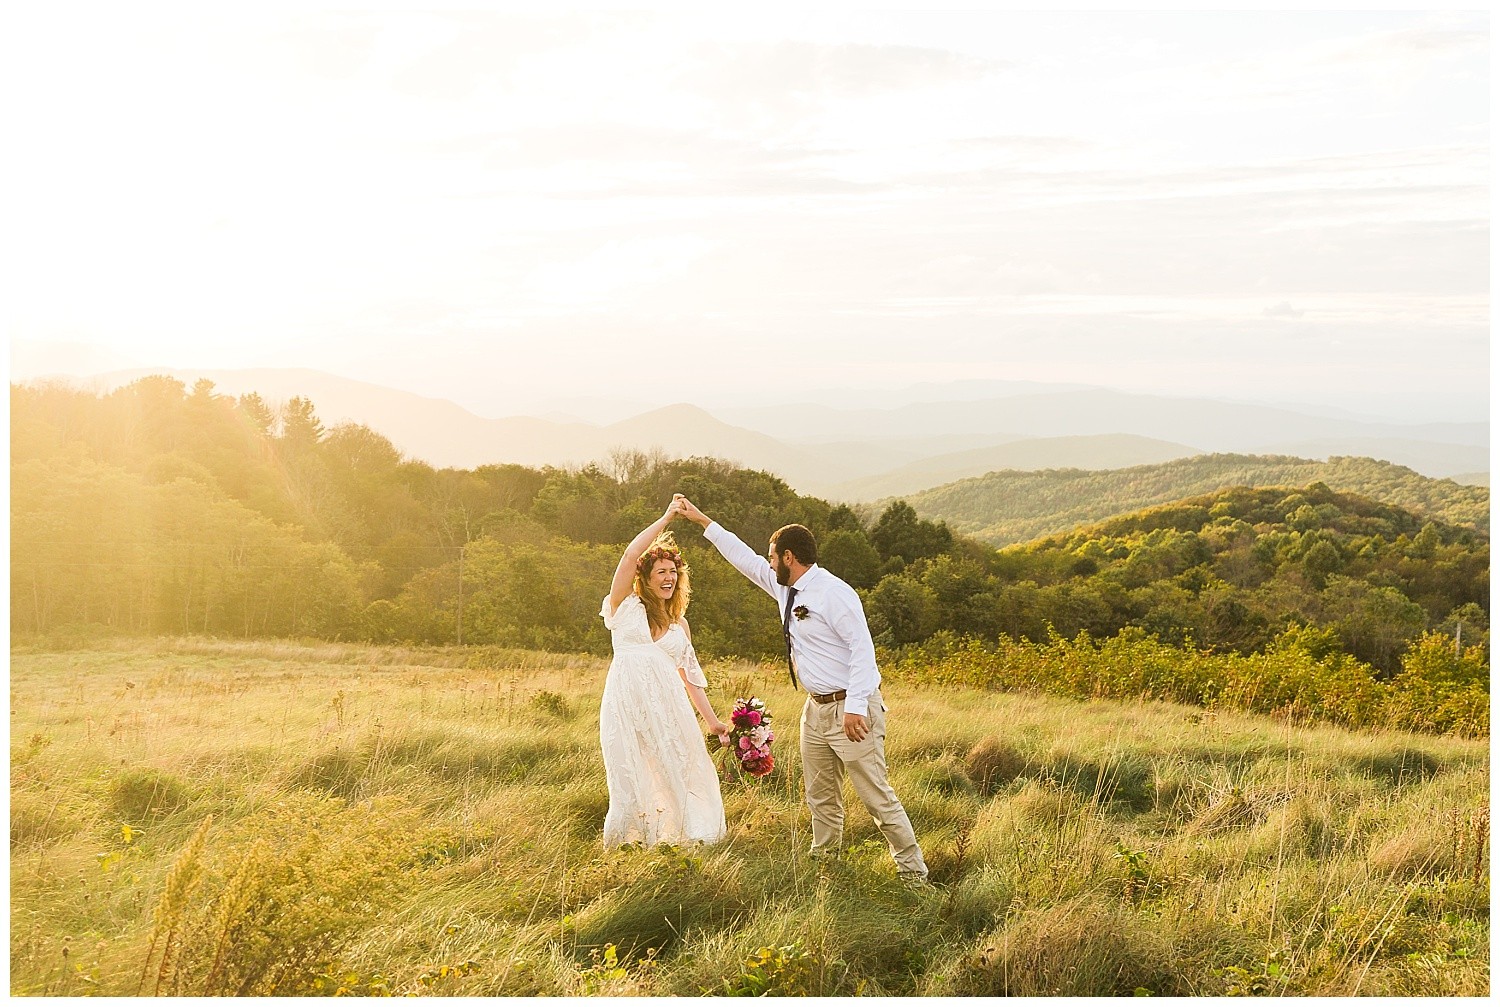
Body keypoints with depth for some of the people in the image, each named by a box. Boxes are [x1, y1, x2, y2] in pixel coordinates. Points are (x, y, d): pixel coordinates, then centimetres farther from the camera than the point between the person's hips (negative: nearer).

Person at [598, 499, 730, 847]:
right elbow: (631, 554, -7)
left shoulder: (679, 624, 19)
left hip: (669, 708, 4)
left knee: (680, 778, 0)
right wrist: (666, 518, -2)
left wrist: (712, 720, 16)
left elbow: (691, 675, 21)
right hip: (628, 707, -4)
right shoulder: (626, 606, 7)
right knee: (632, 784, -2)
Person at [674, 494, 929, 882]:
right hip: (816, 708, 9)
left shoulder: (833, 593, -16)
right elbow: (744, 557, 22)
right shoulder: (784, 589, 11)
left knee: (877, 797, -7)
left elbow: (862, 648, -22)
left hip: (851, 709, -9)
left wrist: (855, 706, -28)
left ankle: (914, 875, 0)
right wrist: (701, 520, 24)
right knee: (821, 798, 14)